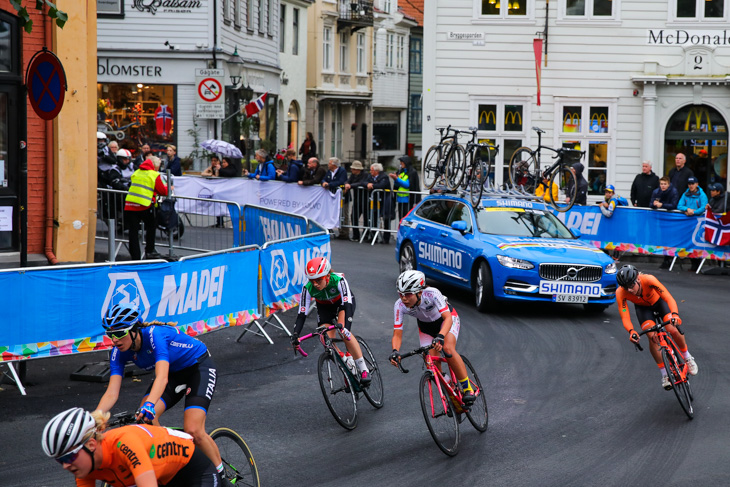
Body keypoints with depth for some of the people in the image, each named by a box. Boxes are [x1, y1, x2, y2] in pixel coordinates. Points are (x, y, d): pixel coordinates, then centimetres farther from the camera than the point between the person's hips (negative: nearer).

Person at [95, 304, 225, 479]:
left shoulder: (155, 334, -34)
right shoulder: (119, 353, -15)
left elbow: (162, 378, -47)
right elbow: (111, 393, -21)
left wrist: (149, 405, -64)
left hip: (199, 367, -6)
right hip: (174, 372, 6)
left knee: (193, 431, -21)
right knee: (144, 419, -19)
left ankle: (221, 473, 2)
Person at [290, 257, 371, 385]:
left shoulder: (338, 280, -38)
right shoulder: (308, 288, -30)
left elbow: (347, 305, -44)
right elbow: (302, 314, -28)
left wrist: (346, 327, -57)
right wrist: (295, 335, -41)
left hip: (343, 302, -3)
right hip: (324, 307, 3)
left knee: (343, 331, -29)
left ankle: (364, 370, -24)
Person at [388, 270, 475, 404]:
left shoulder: (432, 294, -39)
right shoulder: (399, 306, -30)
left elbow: (448, 318, -44)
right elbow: (397, 334, -28)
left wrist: (440, 336, -62)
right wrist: (395, 351, -48)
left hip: (447, 318, -4)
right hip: (426, 326, 4)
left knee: (448, 349, -31)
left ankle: (467, 388, -18)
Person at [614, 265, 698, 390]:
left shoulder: (649, 280, -41)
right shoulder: (620, 293, -34)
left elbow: (669, 298, -44)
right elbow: (625, 317, -34)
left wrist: (675, 314, -62)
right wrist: (631, 332, -54)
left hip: (658, 300, -1)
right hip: (642, 307, 1)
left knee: (673, 330, -19)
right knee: (652, 337, -18)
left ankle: (687, 357, 11)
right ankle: (664, 374, -3)